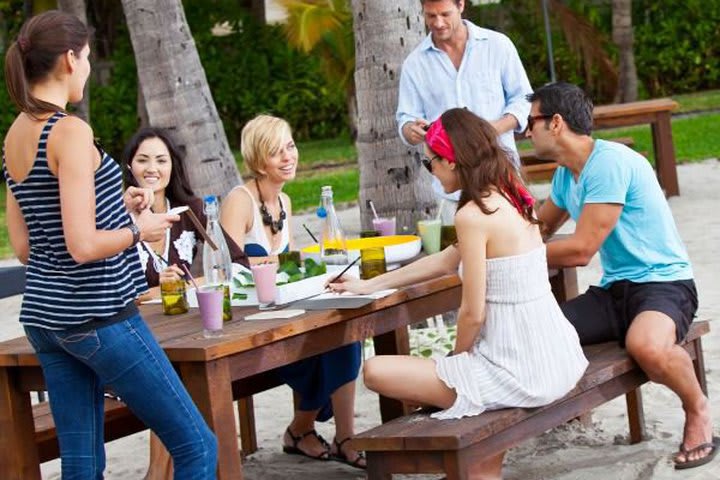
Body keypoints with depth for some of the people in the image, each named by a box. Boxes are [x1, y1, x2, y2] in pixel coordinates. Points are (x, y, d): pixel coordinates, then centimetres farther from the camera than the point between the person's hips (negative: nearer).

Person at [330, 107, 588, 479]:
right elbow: (447, 261, 21)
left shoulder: (473, 215, -17)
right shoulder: (510, 199, 9)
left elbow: (473, 313, -15)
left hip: (520, 373, -9)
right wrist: (369, 286, 28)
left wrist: (457, 358, 6)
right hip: (557, 360, 9)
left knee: (375, 371, 4)